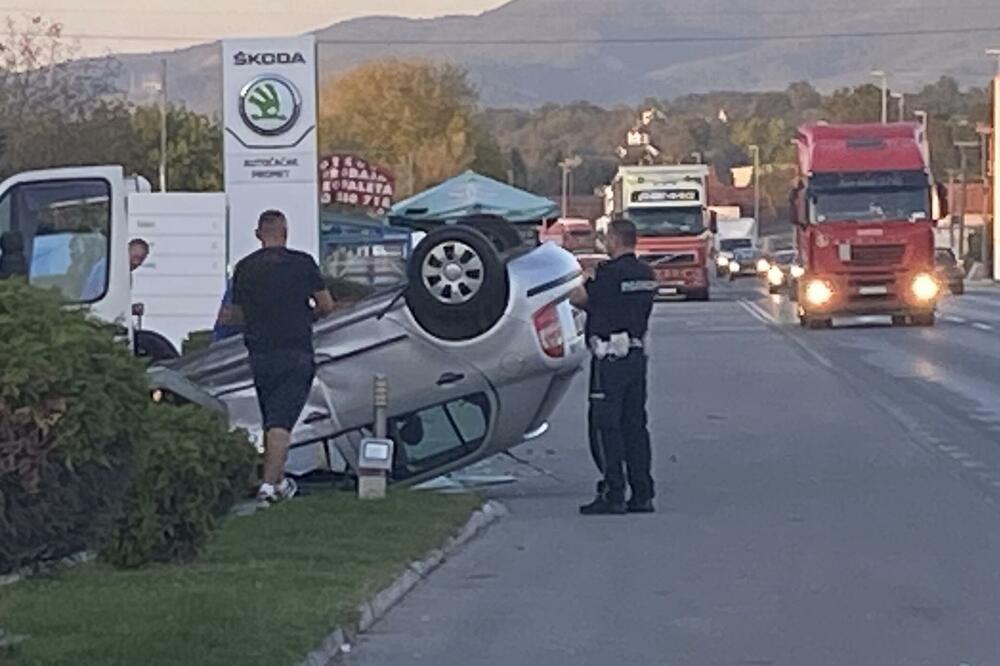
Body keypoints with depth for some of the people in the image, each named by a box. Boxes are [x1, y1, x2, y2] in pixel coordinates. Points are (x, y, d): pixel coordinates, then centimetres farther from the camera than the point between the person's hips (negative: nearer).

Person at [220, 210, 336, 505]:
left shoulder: (244, 268, 5)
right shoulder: (302, 263, -3)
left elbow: (239, 314, 14)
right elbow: (327, 306, 3)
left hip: (260, 355, 3)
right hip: (296, 355, -3)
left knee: (271, 420, 17)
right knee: (281, 422, -8)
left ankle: (278, 481, 24)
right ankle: (270, 484, -18)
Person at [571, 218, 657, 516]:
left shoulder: (610, 273, -14)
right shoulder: (646, 275, 10)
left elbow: (580, 298, -7)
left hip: (610, 357, -8)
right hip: (637, 354, 8)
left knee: (605, 427, -3)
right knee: (635, 424, 11)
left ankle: (613, 494, -5)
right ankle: (642, 494, 11)